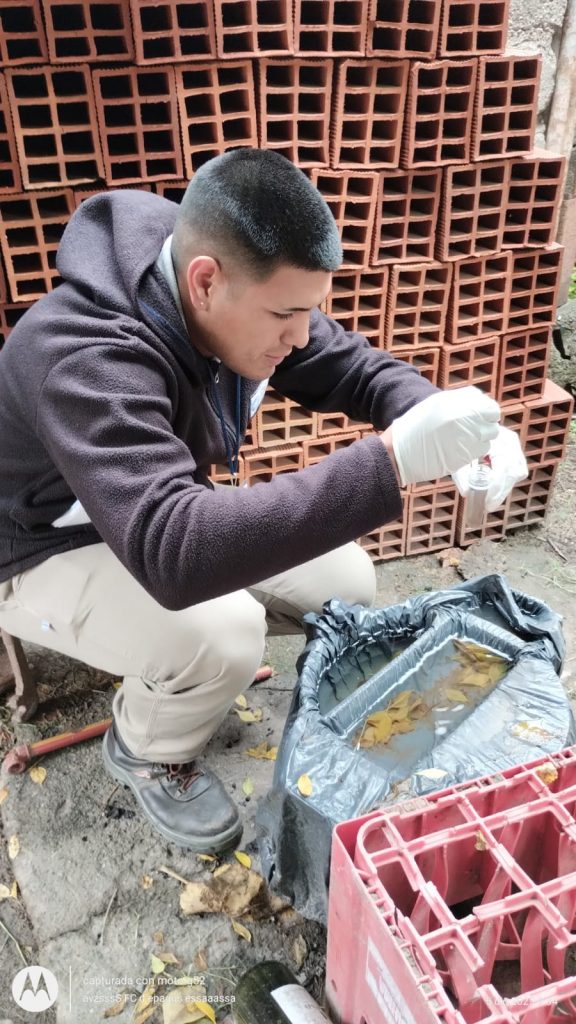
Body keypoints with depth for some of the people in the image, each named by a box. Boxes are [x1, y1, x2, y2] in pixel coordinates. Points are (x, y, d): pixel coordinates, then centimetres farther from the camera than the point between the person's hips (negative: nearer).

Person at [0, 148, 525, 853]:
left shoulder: (241, 300, -15)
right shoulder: (85, 362, -39)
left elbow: (354, 368, -6)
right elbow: (174, 552, -50)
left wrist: (439, 419, -28)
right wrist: (394, 459, -52)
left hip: (164, 512, 7)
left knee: (345, 584, -4)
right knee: (222, 635, -33)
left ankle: (173, 677, 17)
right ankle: (146, 751, 3)